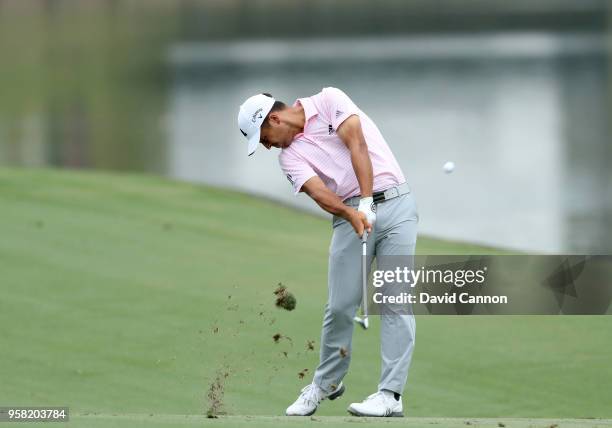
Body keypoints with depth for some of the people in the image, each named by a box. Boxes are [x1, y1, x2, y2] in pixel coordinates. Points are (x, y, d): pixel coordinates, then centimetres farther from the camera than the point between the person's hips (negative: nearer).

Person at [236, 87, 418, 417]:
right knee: (340, 305, 0)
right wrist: (351, 213, -30)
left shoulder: (329, 102, -2)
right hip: (350, 215, 4)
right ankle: (326, 383, 21)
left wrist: (366, 202, -24)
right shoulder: (289, 156, 7)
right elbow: (318, 192, -10)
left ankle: (390, 395, -13)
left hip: (394, 202, -4)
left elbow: (357, 146, -14)